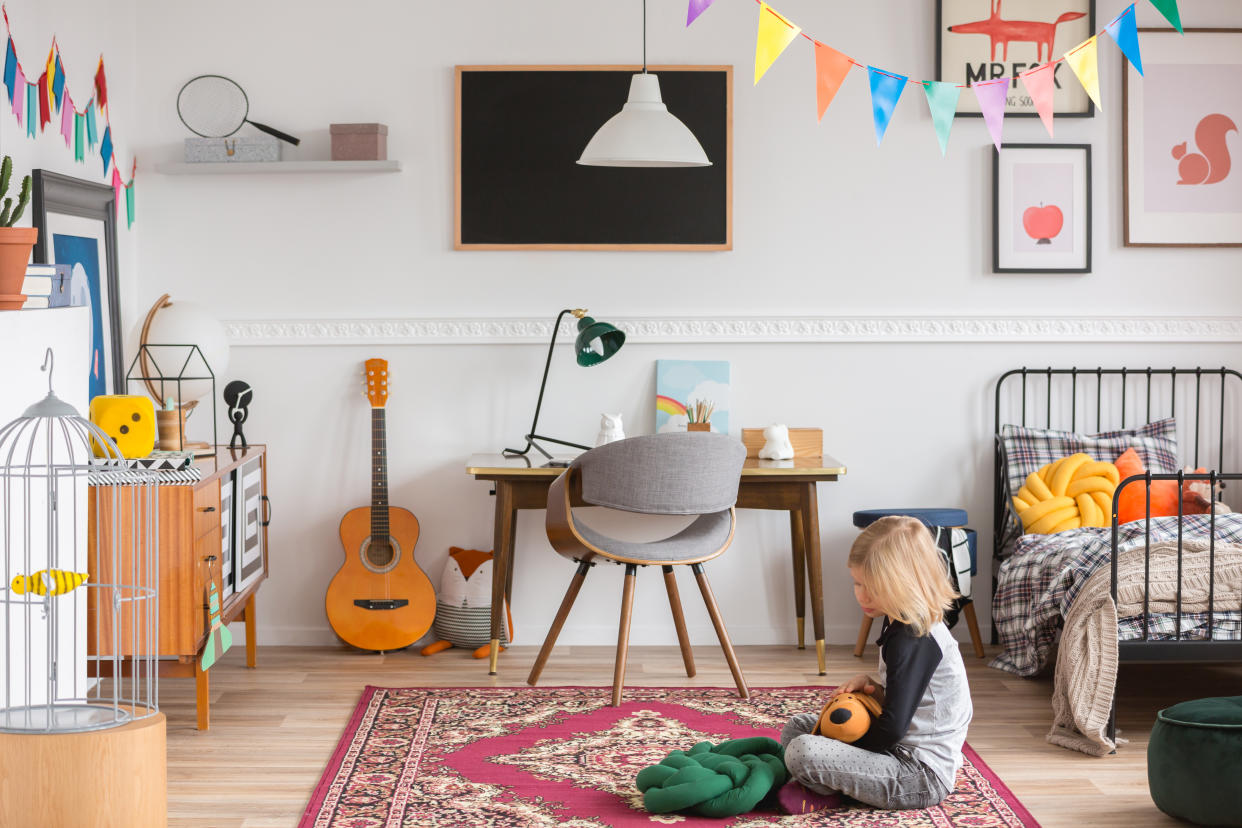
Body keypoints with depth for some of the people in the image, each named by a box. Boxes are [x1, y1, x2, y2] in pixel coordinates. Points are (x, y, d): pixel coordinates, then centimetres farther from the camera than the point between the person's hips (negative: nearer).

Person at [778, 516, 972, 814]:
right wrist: (873, 685, 2)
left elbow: (893, 726, -26)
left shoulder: (913, 642, -23)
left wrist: (845, 743, -9)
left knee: (802, 752, -26)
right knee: (798, 725, 20)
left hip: (923, 777, -12)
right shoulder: (903, 624, 10)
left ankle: (826, 793, 3)